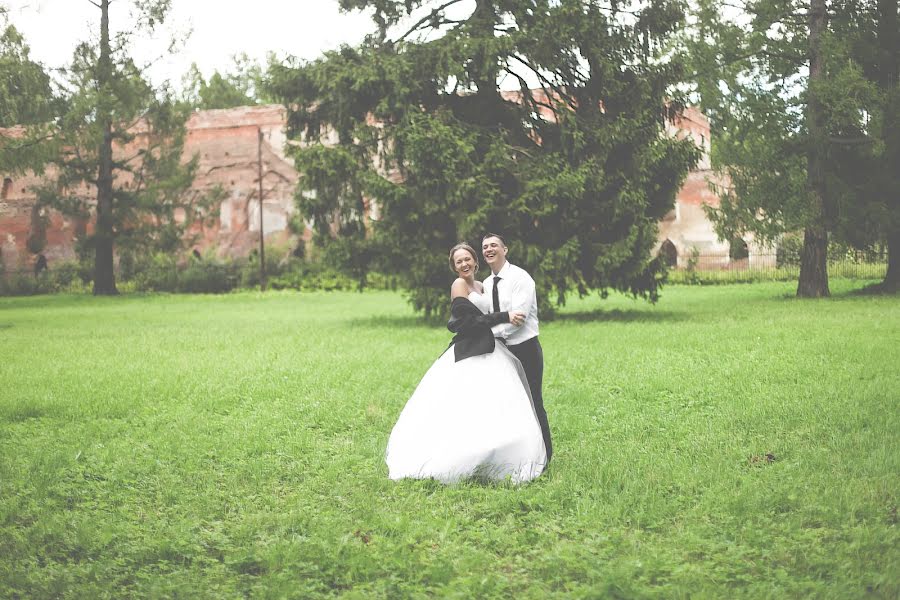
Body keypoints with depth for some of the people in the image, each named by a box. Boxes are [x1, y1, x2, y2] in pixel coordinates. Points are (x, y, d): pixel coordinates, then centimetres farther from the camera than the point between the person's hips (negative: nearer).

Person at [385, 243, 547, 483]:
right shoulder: (459, 285, -7)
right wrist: (505, 317, -18)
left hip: (485, 353, 9)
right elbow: (470, 321, -16)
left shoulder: (480, 286, 19)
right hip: (469, 355, -9)